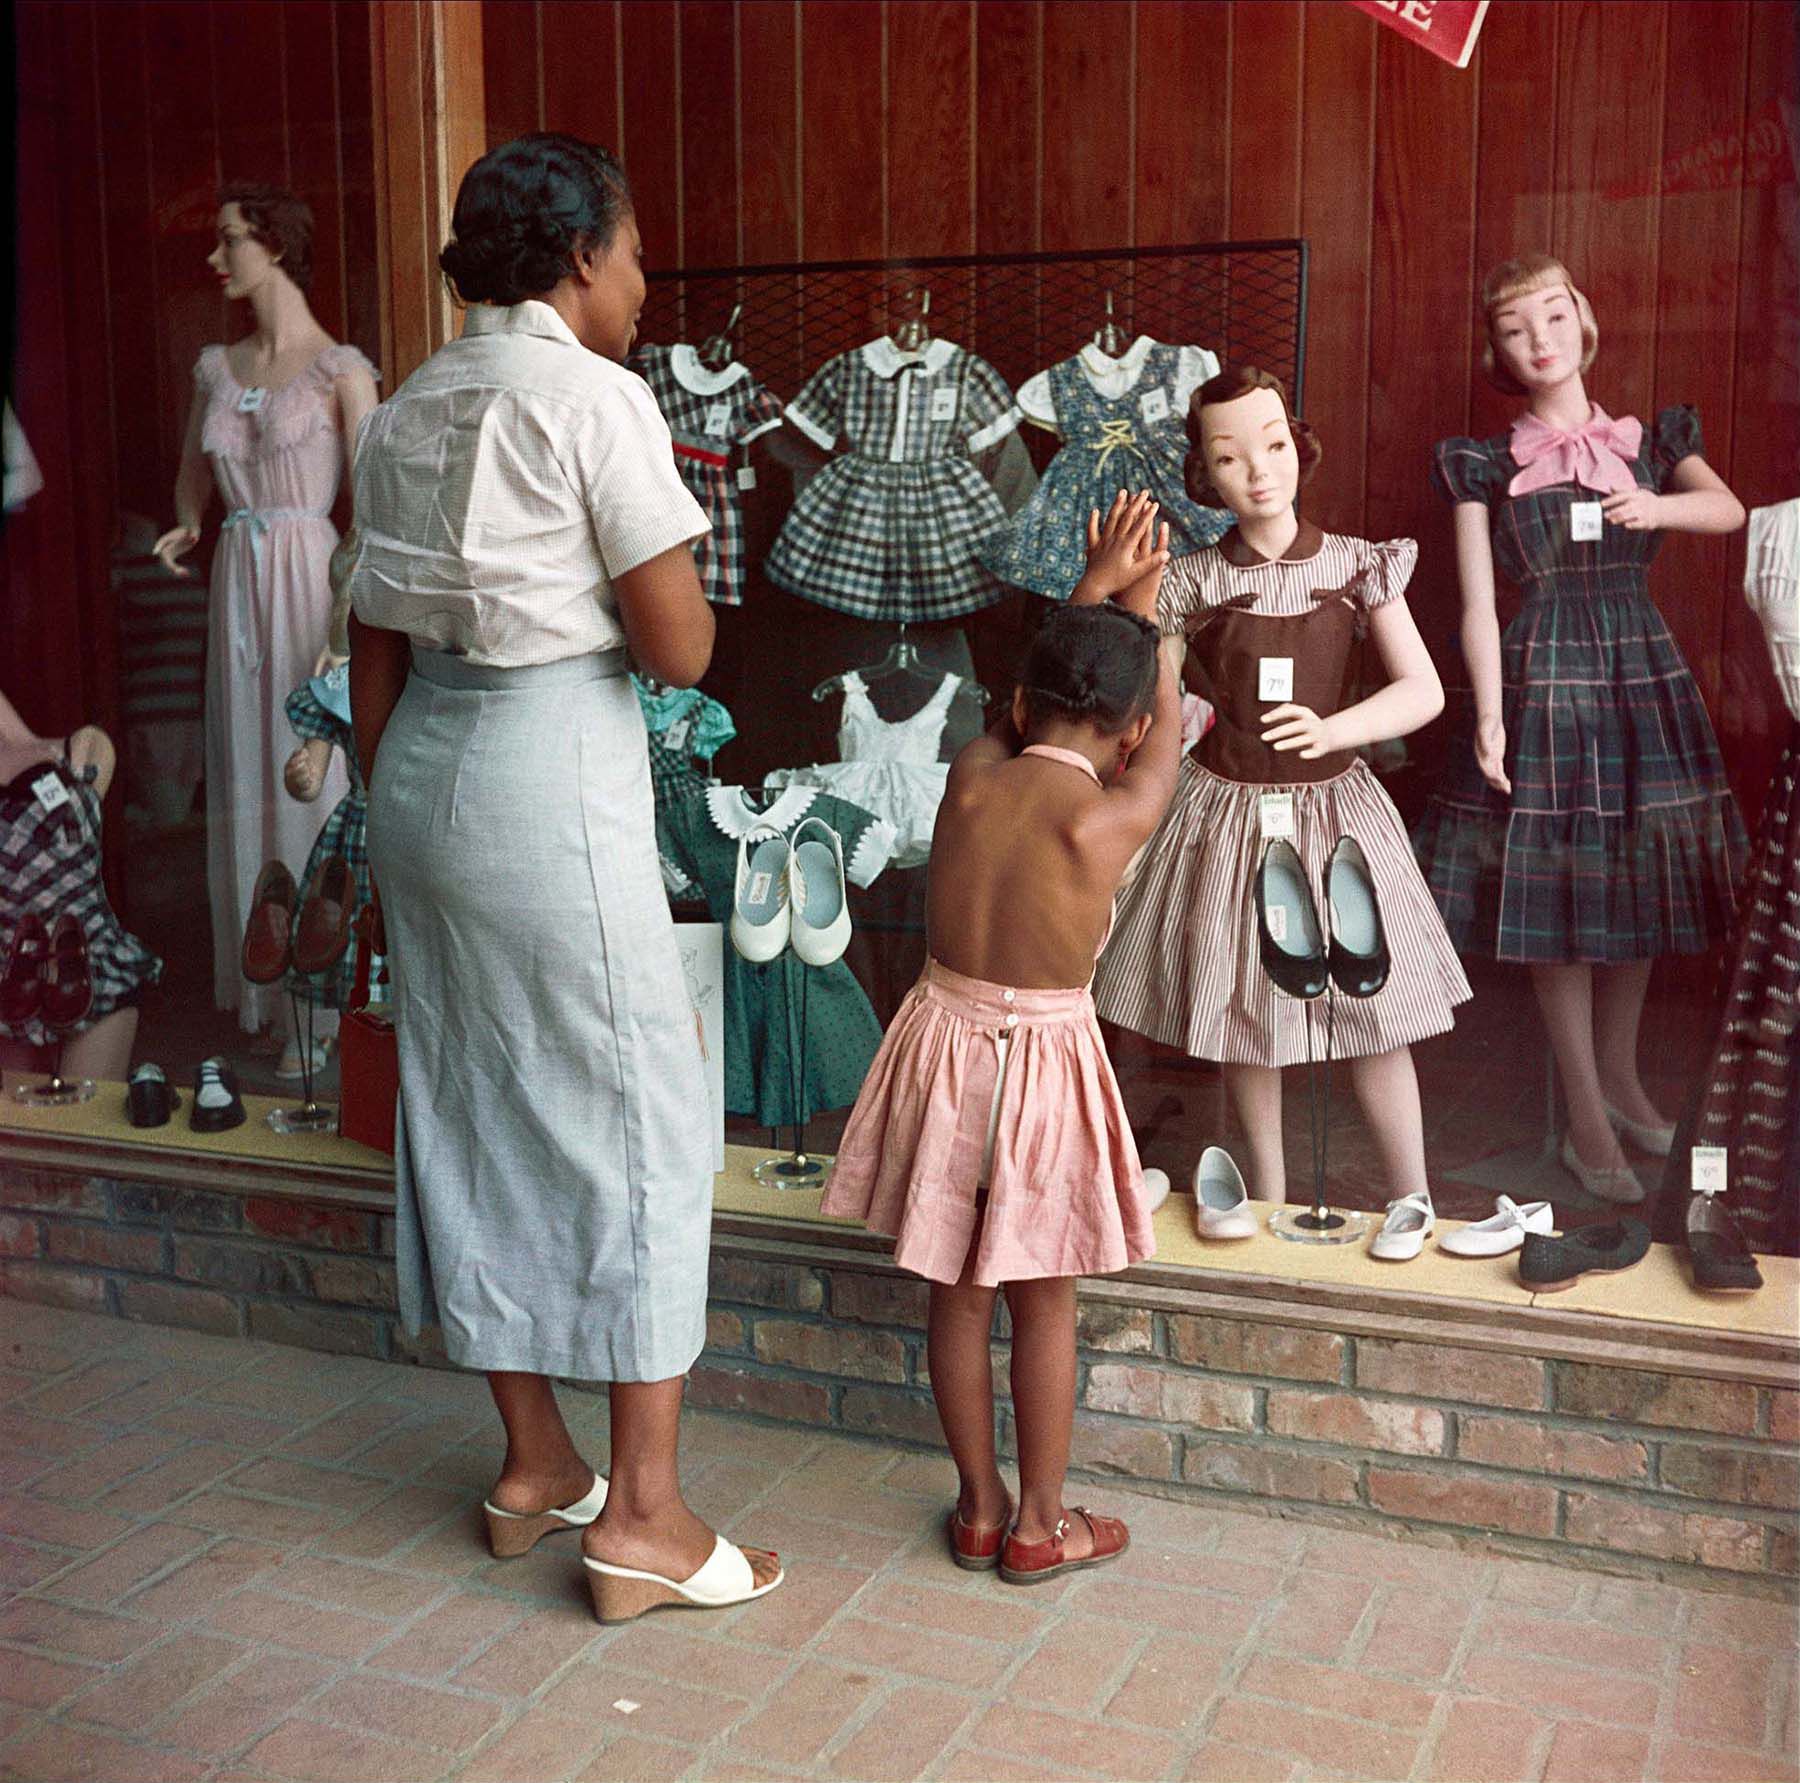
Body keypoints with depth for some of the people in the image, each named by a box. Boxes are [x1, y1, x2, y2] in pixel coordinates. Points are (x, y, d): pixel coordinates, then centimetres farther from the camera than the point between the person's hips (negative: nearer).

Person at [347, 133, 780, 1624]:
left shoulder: (407, 411, 13)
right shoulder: (594, 396, -10)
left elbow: (375, 655, 15)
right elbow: (679, 647, -14)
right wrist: (680, 580, 7)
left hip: (421, 767, 8)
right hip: (553, 776, -8)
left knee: (475, 1113, 14)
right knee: (638, 1120, 1)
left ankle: (533, 1462, 28)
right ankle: (641, 1516, 6)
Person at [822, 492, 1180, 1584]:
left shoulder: (971, 777, -5)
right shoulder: (1114, 818, -15)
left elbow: (1025, 708, 17)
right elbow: (1166, 728, 5)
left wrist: (1094, 590, 22)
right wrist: (1139, 606, 19)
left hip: (944, 1043, 4)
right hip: (1044, 1060, -4)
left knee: (958, 1293, 15)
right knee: (1045, 1301, 12)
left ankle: (979, 1508, 29)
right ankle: (1041, 1526, 25)